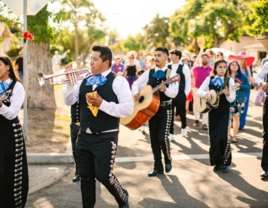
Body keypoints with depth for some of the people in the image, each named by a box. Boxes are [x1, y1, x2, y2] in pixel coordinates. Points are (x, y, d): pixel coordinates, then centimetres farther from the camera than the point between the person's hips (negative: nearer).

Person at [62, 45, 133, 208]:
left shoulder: (117, 81, -7)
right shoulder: (85, 81, 11)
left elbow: (128, 109, -16)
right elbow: (69, 101, 11)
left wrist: (103, 104, -21)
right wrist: (70, 82, -3)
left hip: (105, 137, -6)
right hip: (84, 136, 6)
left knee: (103, 174, -6)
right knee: (86, 176, 12)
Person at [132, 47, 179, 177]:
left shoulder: (171, 73, -5)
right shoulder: (149, 73, 8)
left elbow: (174, 93, -16)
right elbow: (136, 83, 11)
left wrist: (165, 89, -36)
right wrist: (136, 93, -9)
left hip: (165, 109, -4)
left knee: (162, 137, -14)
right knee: (154, 138, 7)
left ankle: (168, 161, 13)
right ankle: (158, 167, 18)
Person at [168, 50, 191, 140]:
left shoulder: (184, 67, -4)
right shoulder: (167, 67, 3)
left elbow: (188, 81, -2)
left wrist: (185, 94, -4)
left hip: (181, 94, -2)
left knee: (182, 112, 12)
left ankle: (184, 127, 39)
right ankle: (170, 133, 8)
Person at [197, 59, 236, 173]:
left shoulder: (229, 81, -1)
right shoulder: (209, 79, 4)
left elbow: (231, 99, -5)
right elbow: (199, 91, 1)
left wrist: (227, 94, -26)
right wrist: (206, 93, -18)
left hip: (224, 112, -2)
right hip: (212, 111, 2)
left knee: (222, 137, -11)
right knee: (213, 137, 4)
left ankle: (225, 161, 7)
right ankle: (217, 162, 18)